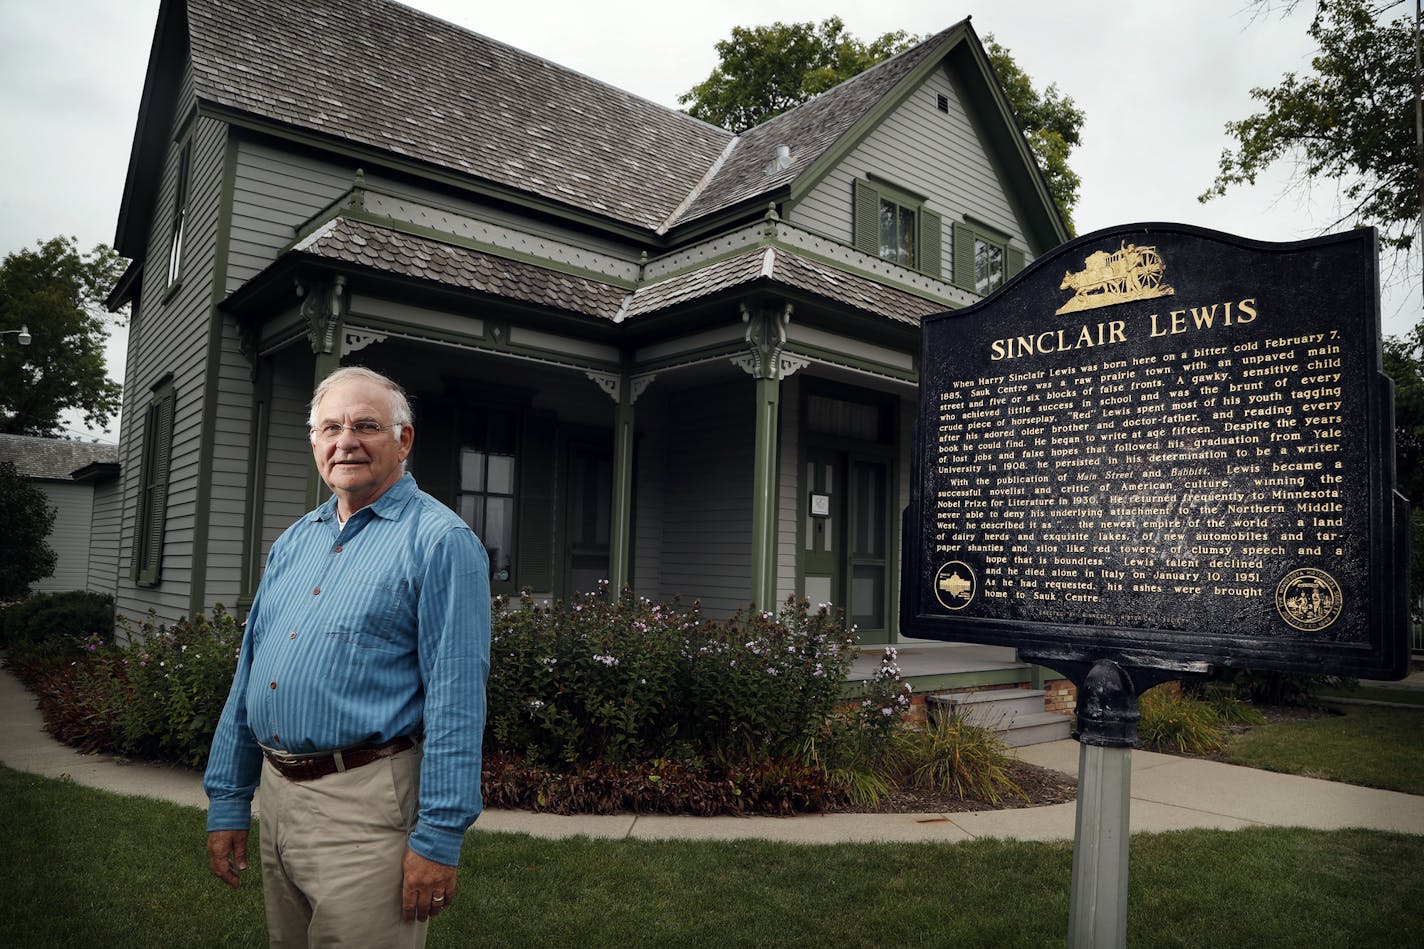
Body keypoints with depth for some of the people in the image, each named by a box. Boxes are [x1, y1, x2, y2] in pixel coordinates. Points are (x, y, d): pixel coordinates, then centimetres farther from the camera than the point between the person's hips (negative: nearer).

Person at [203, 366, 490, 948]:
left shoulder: (439, 540, -12)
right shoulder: (292, 544, 12)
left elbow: (456, 698, -17)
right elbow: (249, 676, 16)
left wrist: (438, 838, -20)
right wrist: (227, 801, 13)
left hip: (365, 807, -7)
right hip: (276, 794, 7)